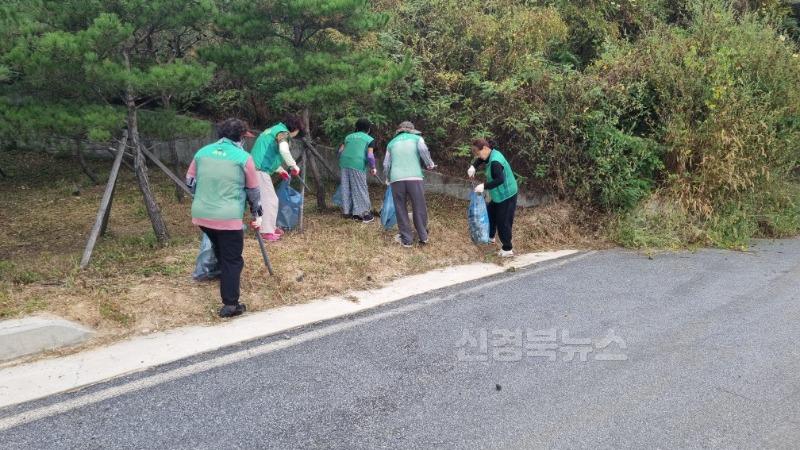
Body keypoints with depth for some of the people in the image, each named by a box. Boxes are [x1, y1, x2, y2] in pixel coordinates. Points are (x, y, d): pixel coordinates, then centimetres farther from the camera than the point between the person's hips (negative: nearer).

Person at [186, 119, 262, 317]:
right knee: (232, 260, 4)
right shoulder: (243, 157, -4)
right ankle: (230, 305, 5)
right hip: (228, 217, -5)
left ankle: (227, 277, 47)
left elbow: (190, 182, 17)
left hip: (201, 214, 6)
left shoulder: (202, 152, 9)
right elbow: (253, 191, 4)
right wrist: (257, 214, 18)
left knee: (221, 252, 28)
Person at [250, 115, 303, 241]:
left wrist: (280, 170, 33)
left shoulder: (274, 130, 22)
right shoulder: (282, 132, -8)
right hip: (260, 169, -10)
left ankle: (270, 227, 26)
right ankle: (267, 232, 1)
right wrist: (294, 166, -18)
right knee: (270, 200, -3)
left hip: (256, 168, 10)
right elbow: (284, 150, -30)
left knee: (264, 199, 18)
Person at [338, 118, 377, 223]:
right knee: (360, 189, 2)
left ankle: (347, 211, 19)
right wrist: (373, 168, 8)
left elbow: (340, 151, 18)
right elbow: (370, 155, -3)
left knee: (346, 188, 13)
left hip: (344, 163, 5)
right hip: (357, 164, -5)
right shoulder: (370, 139, 9)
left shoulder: (349, 136, 22)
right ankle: (363, 214, 6)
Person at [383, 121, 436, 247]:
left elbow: (386, 164, 19)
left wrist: (388, 178, 36)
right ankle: (423, 237, 19)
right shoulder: (417, 138, 15)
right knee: (419, 208, 10)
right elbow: (423, 150, -6)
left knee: (401, 210, 9)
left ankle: (406, 239, 13)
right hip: (415, 178, -1)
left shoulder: (391, 143, 22)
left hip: (396, 179, 2)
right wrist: (430, 164, 8)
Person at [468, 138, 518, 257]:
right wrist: (473, 167, 2)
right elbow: (480, 160, 21)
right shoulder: (492, 154, 2)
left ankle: (508, 249, 7)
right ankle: (490, 237, 44)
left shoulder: (495, 162, -29)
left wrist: (484, 186, -37)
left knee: (503, 222, -3)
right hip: (499, 194, 11)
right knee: (490, 213, 24)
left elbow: (500, 180, -37)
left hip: (506, 195, -11)